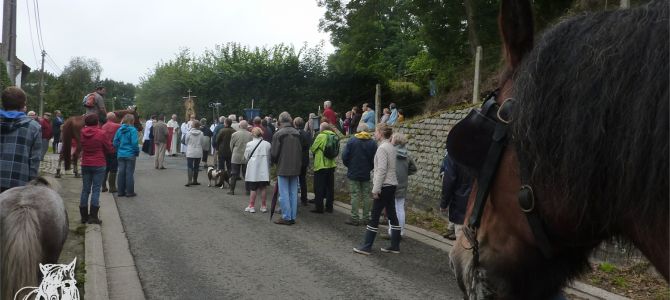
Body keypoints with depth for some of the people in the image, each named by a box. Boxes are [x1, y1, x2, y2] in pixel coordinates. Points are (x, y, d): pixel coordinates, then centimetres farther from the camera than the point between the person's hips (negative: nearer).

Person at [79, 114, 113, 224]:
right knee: (96, 190, -1)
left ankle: (84, 216, 18)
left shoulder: (82, 133, -1)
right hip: (99, 165, -4)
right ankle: (93, 216, -2)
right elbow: (110, 149, -4)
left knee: (85, 189, 11)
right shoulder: (101, 133, -12)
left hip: (85, 165, 4)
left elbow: (81, 147, 12)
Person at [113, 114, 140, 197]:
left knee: (121, 173, 11)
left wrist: (118, 150, 16)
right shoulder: (132, 130, -12)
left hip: (120, 155, 5)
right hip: (130, 155, -5)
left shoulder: (119, 130, 4)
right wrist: (137, 152, -3)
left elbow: (115, 142, 5)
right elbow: (134, 143, -17)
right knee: (129, 173, 2)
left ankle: (121, 191, 17)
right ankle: (129, 192, 7)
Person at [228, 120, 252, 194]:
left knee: (234, 174, 7)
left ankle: (232, 190, 9)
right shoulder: (250, 135, -7)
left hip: (236, 157, -1)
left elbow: (231, 146, 2)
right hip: (247, 157, 1)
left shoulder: (234, 134, -8)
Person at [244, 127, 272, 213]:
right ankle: (263, 206, 13)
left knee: (253, 188, 5)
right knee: (263, 188, 8)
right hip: (264, 170, 2)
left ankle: (251, 206, 11)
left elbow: (246, 156, 3)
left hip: (253, 170, -2)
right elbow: (270, 157, 3)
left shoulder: (249, 144, -8)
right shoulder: (267, 144, -4)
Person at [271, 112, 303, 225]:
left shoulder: (278, 134, -11)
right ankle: (293, 217, 15)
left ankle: (286, 217, 3)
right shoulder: (297, 133, 4)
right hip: (295, 168, 5)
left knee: (284, 194, 1)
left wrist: (276, 162, 11)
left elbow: (274, 153, -9)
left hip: (283, 168, -5)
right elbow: (300, 151, 9)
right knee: (293, 193, 10)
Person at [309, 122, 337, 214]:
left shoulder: (321, 136, -13)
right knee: (330, 187, 12)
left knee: (319, 188, 1)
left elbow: (312, 149, -6)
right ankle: (329, 207, 17)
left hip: (320, 165, -6)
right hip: (331, 165, 6)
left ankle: (318, 207, 2)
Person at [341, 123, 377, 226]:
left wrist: (349, 166, 8)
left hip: (353, 173, -2)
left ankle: (354, 218, 1)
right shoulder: (372, 142, -1)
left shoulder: (352, 141, -8)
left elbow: (344, 156, -9)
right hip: (366, 174, 2)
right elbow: (375, 159, -1)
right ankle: (366, 218, 13)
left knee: (355, 195, 0)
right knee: (366, 195, 9)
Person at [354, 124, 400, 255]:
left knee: (374, 217, -3)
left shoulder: (382, 148, -15)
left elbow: (381, 170, -20)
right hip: (392, 185, 9)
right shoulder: (391, 147, 12)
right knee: (392, 215, 11)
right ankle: (395, 245, 16)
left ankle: (366, 246, 3)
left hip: (384, 186, -9)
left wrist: (376, 189, -18)